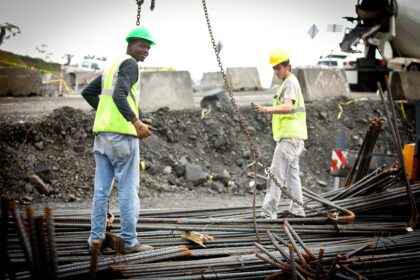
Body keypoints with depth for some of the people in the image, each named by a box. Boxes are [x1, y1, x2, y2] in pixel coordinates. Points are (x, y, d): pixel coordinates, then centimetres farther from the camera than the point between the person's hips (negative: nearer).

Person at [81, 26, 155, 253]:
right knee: (128, 189, -4)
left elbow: (87, 92, 24)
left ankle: (96, 238, 10)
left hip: (102, 133, 9)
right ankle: (129, 241, -3)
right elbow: (119, 95, -22)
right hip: (122, 134, -9)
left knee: (102, 189, 9)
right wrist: (136, 122, -27)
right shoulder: (130, 64, -6)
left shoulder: (111, 67, 21)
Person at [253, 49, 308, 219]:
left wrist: (267, 110, -42)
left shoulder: (290, 83, -13)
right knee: (292, 173, 15)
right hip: (291, 135, 11)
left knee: (276, 173, -13)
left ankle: (268, 212, -16)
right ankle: (297, 210, 21)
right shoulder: (288, 82, 21)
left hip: (289, 136, -11)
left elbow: (288, 107, -30)